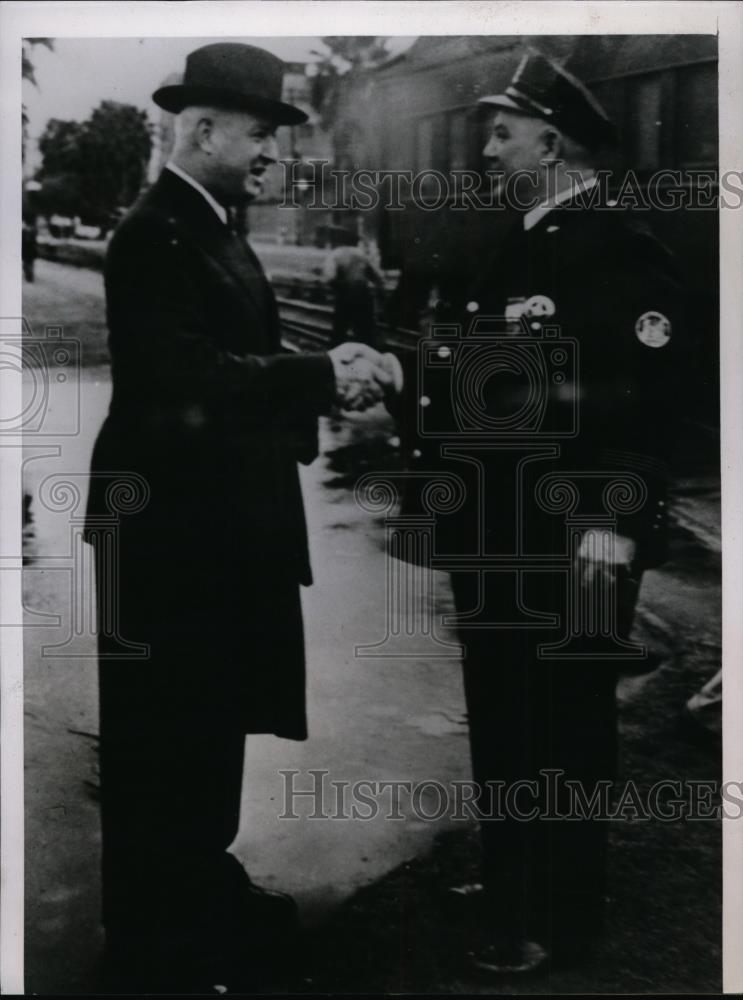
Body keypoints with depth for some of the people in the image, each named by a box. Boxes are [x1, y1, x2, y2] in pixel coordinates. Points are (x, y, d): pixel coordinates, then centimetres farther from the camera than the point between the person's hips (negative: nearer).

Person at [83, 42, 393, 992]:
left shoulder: (215, 232, 15)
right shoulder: (153, 235, -15)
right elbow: (190, 374, -27)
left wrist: (326, 378, -2)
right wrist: (324, 377, -27)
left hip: (225, 516, 10)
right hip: (169, 520, -10)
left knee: (214, 722, 20)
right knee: (160, 735, 3)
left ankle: (204, 890, 36)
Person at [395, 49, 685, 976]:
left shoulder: (620, 249, -13)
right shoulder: (516, 249, 15)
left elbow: (640, 399, -21)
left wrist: (607, 537, -24)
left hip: (566, 545, -9)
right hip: (498, 536, 9)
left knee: (559, 732, 5)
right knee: (499, 719, 19)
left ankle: (559, 917, 22)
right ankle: (510, 878, 38)